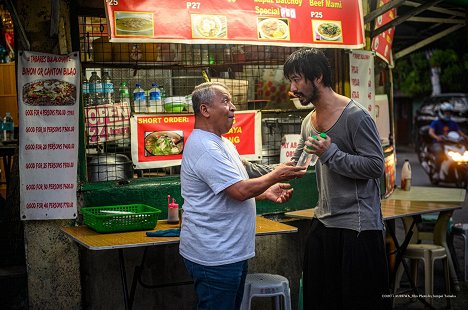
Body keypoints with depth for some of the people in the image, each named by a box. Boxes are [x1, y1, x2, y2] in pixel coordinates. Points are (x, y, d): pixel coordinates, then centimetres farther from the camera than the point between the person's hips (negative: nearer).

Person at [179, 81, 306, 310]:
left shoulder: (222, 143, 15)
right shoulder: (204, 148, -20)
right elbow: (240, 191, -23)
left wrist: (267, 193, 8)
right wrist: (276, 175, -9)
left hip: (231, 252, 11)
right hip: (214, 257, -11)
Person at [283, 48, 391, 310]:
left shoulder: (355, 116, -13)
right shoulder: (309, 122, 11)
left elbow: (376, 167, -16)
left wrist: (331, 153, -19)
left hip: (357, 226, -8)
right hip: (323, 222, 8)